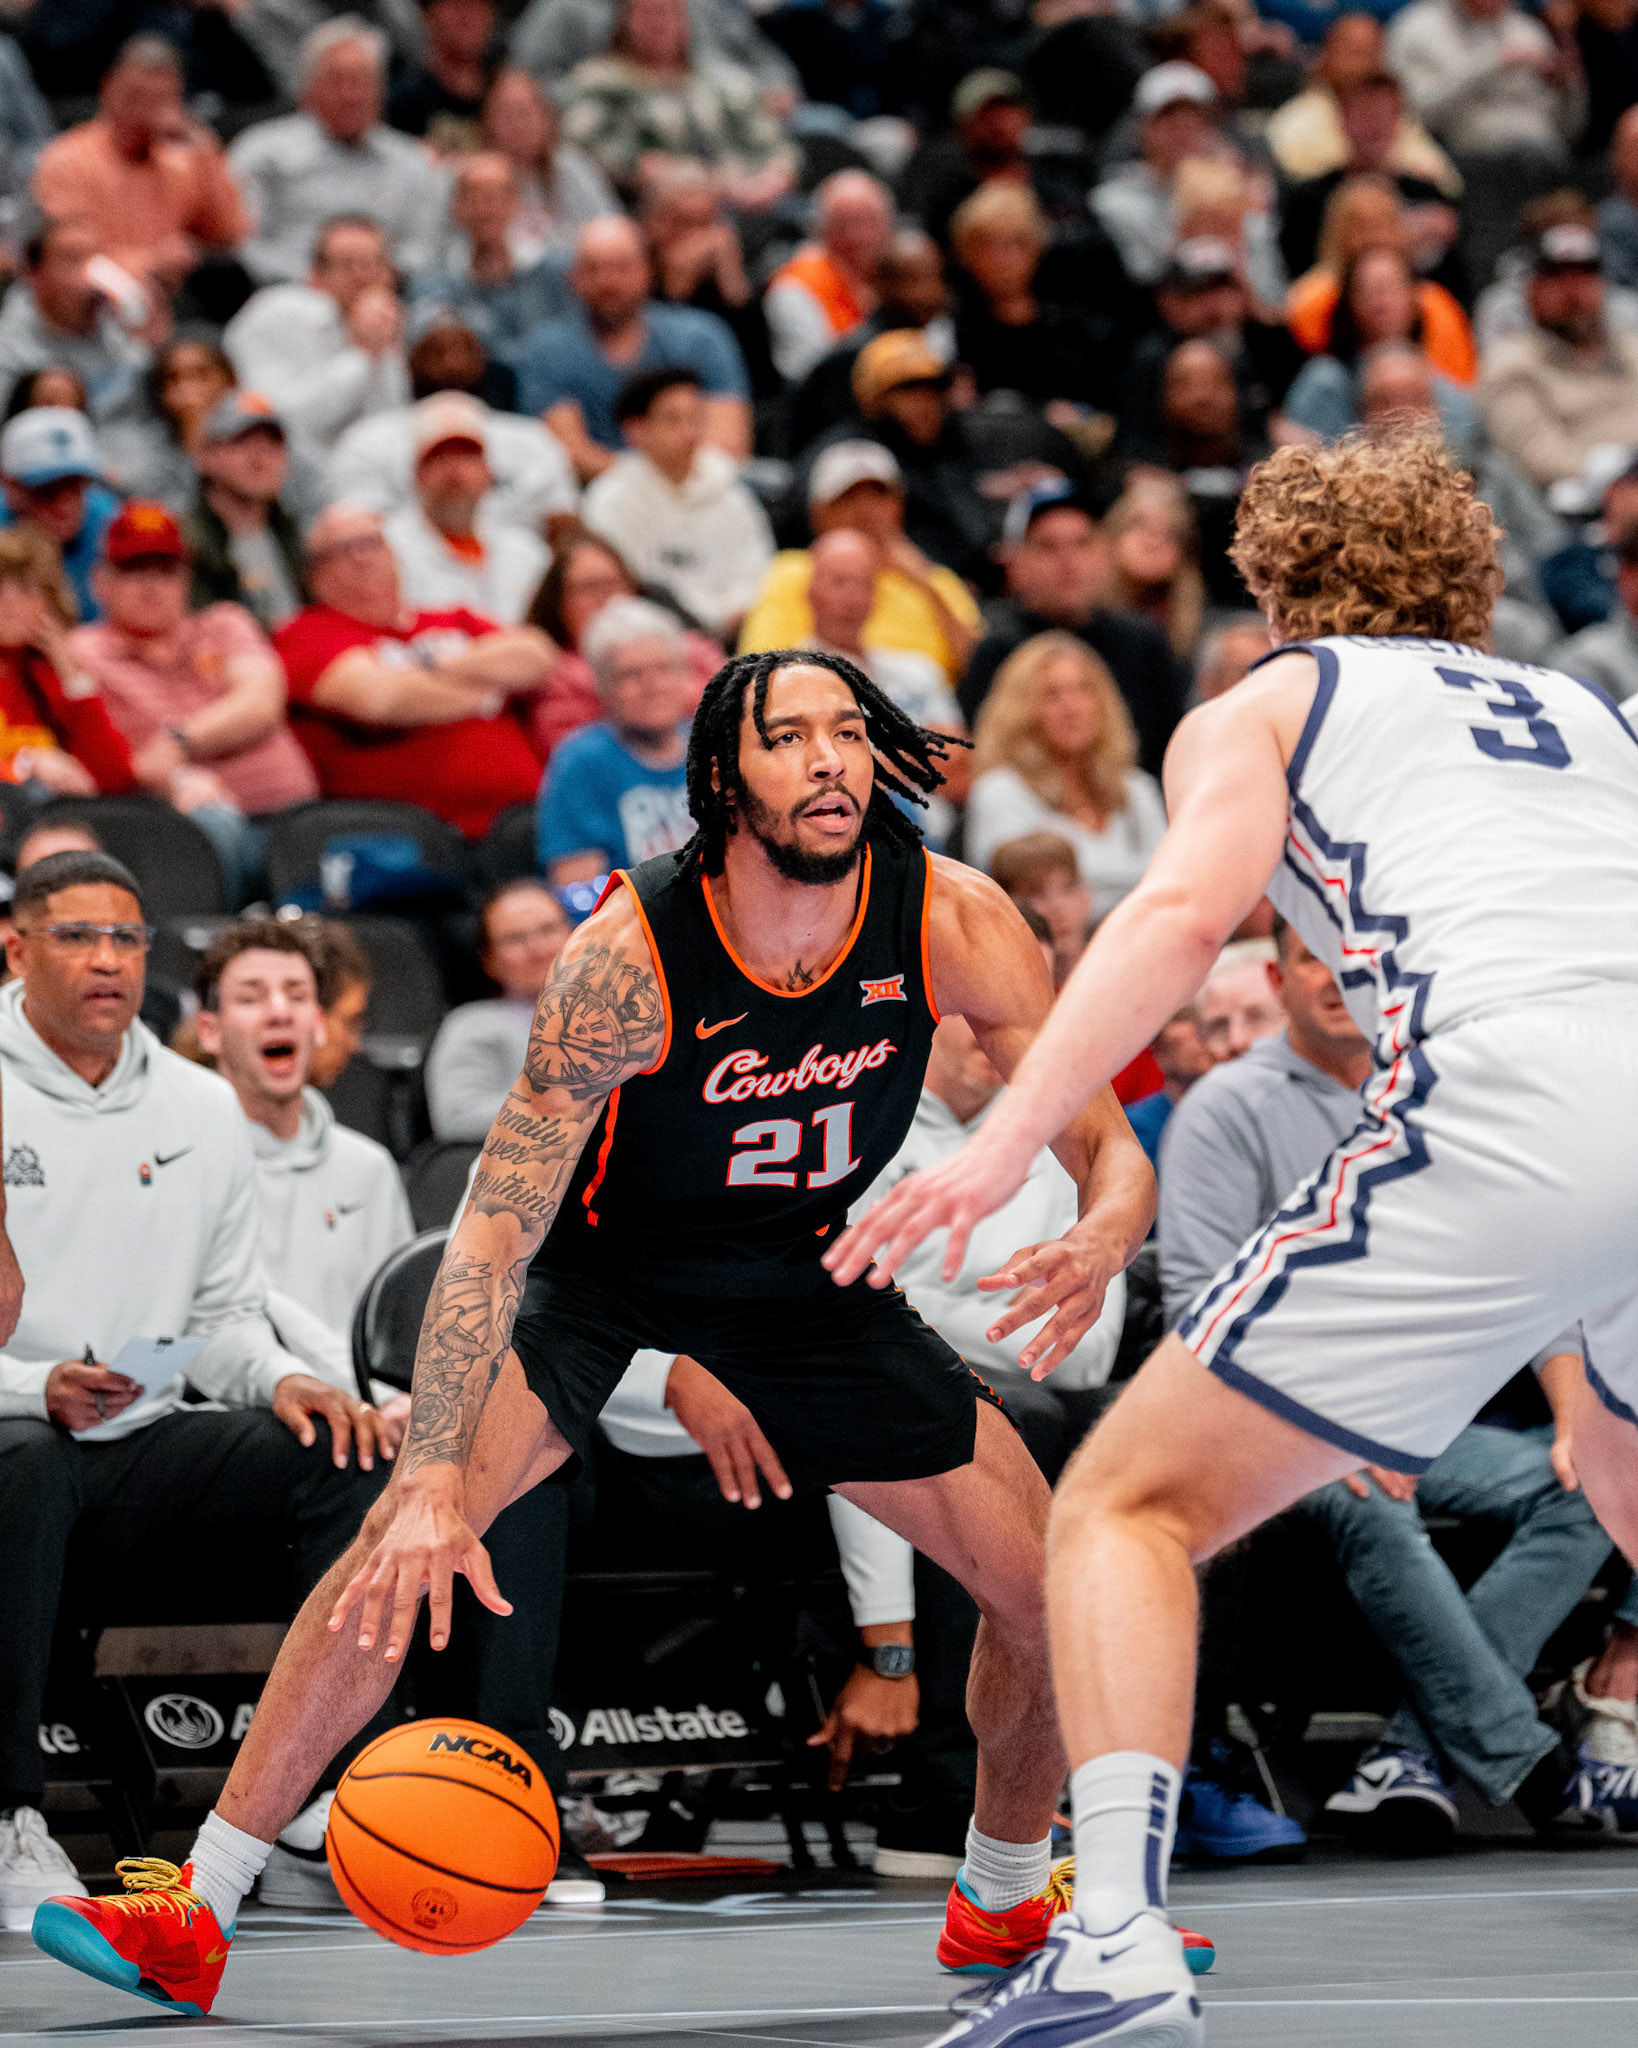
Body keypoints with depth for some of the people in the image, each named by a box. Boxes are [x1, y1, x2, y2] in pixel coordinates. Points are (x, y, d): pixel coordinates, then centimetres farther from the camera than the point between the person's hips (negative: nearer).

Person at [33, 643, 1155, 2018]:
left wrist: (1101, 1243, -43)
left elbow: (1111, 1148, -17)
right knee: (403, 1538, -24)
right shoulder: (630, 955, -32)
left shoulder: (954, 921, -24)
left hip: (805, 1272, 3)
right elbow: (494, 1226, -34)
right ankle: (196, 1917, -16)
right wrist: (438, 1480, -45)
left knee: (1056, 1582, -3)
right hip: (605, 1263, -3)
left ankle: (1006, 1905, 25)